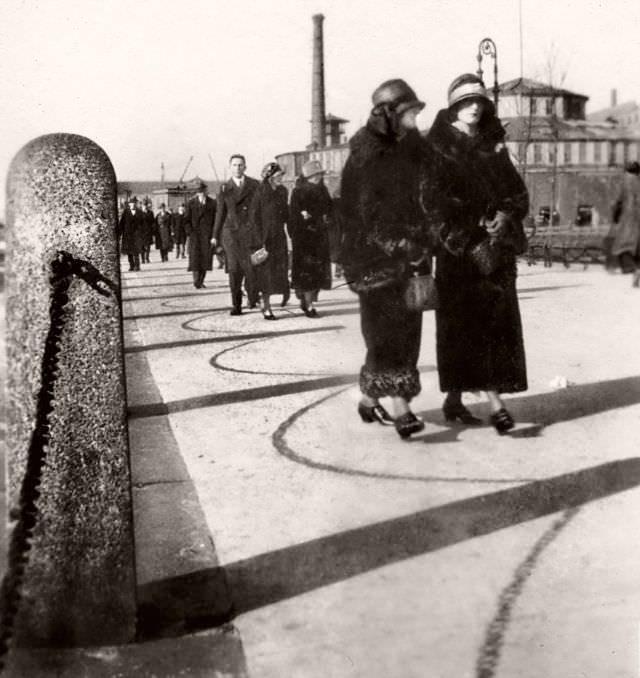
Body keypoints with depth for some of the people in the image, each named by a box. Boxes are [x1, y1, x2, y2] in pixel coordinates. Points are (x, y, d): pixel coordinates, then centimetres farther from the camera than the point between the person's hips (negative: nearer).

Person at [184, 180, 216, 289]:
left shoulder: (212, 203, 7)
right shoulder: (191, 203, 7)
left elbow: (216, 220, 8)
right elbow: (186, 220, 9)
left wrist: (213, 234, -1)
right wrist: (190, 233, -2)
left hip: (207, 235, 1)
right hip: (194, 235, 0)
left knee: (206, 258, -2)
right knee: (195, 258, -7)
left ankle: (201, 282, 6)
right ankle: (196, 281, -5)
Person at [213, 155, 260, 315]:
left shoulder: (255, 185, 8)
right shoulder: (224, 188, 12)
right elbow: (221, 213, 13)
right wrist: (215, 235, 9)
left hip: (250, 231, -1)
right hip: (231, 231, 1)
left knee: (250, 266, -15)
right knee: (234, 269, -3)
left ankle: (252, 295, 7)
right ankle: (236, 305, 3)